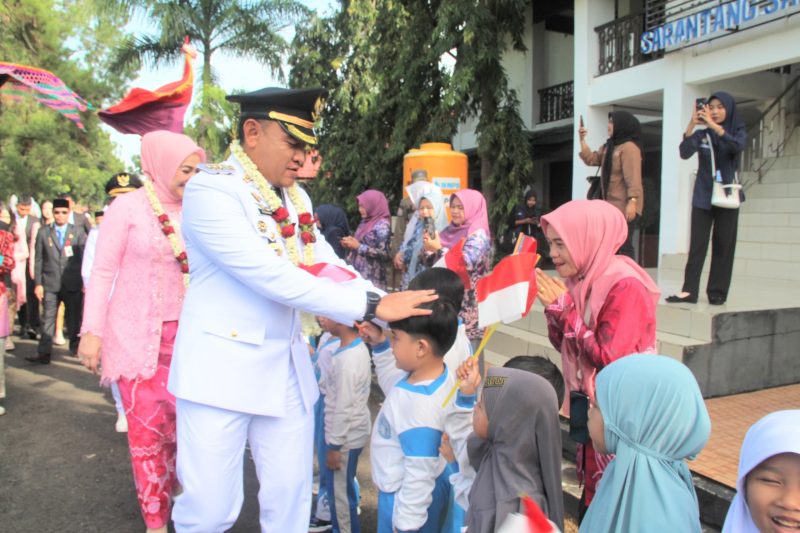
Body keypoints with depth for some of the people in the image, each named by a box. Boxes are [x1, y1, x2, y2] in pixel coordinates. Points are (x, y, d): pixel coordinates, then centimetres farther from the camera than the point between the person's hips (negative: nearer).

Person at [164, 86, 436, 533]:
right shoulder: (210, 189, -13)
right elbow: (272, 278, -24)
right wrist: (371, 307, -25)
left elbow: (328, 264, 6)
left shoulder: (296, 197, 10)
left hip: (288, 367, 7)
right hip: (223, 365, -6)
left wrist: (388, 303, -11)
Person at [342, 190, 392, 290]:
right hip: (359, 271, 8)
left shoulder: (382, 225, -13)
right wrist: (351, 244, 2)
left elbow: (384, 254, -19)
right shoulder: (366, 221, 11)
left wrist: (358, 246, -17)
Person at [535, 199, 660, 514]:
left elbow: (609, 359, -24)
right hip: (589, 408, 7)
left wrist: (564, 308, -21)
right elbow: (565, 346, 8)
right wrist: (553, 307, -8)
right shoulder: (580, 280, 4)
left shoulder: (624, 286, -20)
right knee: (590, 502, 17)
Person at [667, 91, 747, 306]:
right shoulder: (701, 134, 5)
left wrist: (714, 125, -26)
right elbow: (684, 153, -13)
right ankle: (689, 291, -8)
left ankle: (717, 293, 5)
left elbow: (738, 146, -20)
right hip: (703, 196, 1)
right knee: (696, 245, -6)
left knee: (723, 245, 0)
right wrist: (692, 123, -23)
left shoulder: (738, 131, 4)